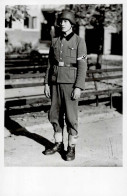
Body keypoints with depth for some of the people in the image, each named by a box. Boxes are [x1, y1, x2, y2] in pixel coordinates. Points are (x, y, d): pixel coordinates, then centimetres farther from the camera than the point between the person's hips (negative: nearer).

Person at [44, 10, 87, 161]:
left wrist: (78, 87, -17)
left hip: (71, 83, -5)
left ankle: (71, 148, 9)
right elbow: (50, 64, 12)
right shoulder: (55, 41, 10)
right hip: (56, 82, 5)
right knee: (55, 115, 8)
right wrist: (47, 83, 6)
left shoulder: (79, 41, -5)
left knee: (70, 116, -3)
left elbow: (82, 66, -10)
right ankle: (58, 144, 23)